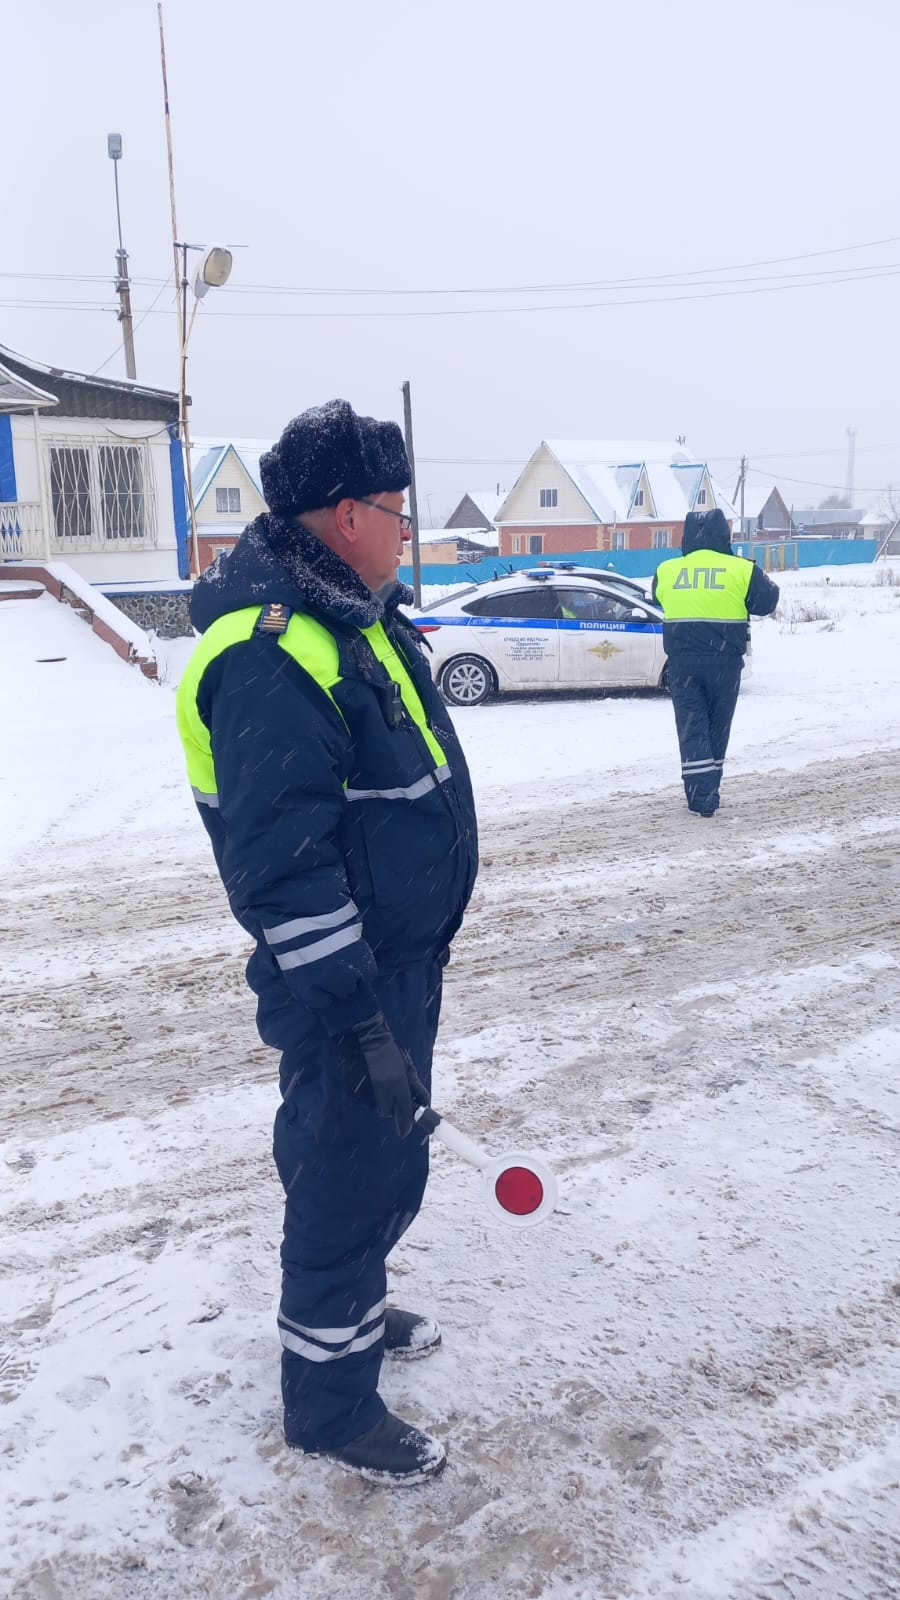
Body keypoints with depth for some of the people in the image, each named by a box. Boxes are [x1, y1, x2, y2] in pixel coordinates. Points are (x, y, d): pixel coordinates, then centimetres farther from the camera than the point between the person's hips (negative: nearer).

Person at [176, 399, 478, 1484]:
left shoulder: (354, 615, 8)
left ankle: (352, 1309, 47)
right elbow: (283, 867, -28)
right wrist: (360, 1020, -25)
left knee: (379, 1160, 24)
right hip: (345, 981, -10)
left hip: (403, 956, 10)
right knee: (355, 1172, 5)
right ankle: (327, 1403, 26)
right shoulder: (272, 659, -26)